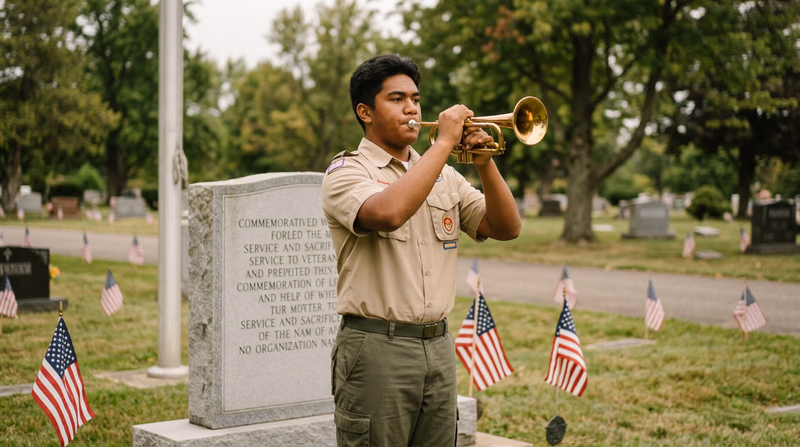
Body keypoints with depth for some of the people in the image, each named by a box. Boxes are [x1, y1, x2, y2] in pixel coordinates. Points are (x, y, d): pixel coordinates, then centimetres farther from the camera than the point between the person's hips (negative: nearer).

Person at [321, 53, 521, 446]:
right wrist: (445, 141, -18)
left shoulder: (444, 176, 15)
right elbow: (389, 212, -26)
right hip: (378, 349, -6)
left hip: (438, 346, 6)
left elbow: (506, 228, 9)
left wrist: (484, 163, -6)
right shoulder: (346, 172, -4)